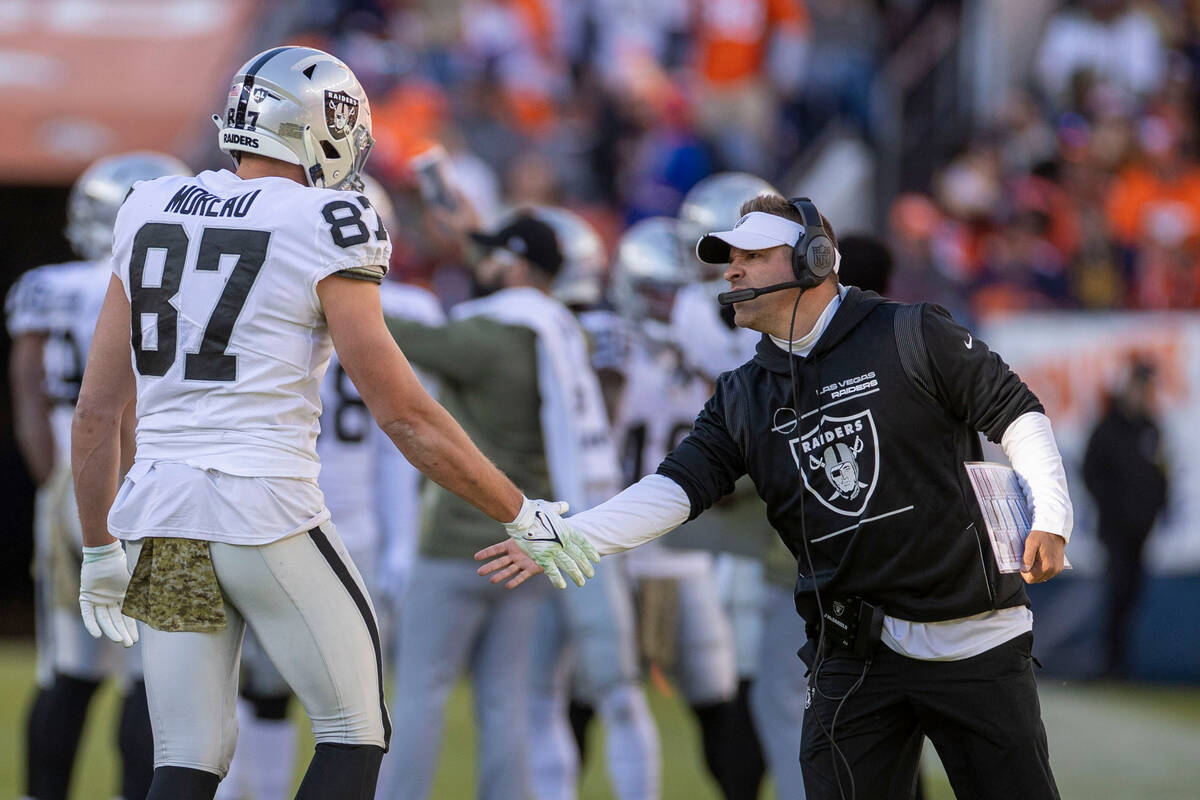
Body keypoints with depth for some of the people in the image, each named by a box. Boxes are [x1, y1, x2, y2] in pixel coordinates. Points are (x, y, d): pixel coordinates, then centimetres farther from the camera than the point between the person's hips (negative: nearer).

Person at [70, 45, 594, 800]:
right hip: (268, 510, -5)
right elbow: (405, 416, -6)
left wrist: (101, 549, 24)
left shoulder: (151, 214, 10)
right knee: (355, 733, 11)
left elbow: (97, 412, 13)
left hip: (162, 513, 6)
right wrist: (523, 516, 3)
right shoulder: (322, 233, -6)